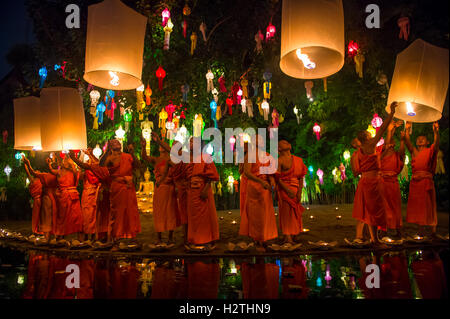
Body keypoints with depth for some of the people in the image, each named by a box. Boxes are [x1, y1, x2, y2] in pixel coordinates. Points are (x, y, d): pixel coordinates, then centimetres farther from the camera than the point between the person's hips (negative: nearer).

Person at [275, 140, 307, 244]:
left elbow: (301, 177, 2)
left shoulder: (298, 160, 4)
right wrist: (288, 190, -11)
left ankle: (291, 236, 9)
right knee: (286, 212, 1)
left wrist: (299, 192, -4)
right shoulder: (279, 161, -2)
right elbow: (277, 178, -5)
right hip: (283, 188, -3)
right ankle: (287, 236, 6)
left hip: (295, 189, 3)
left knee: (294, 212, 4)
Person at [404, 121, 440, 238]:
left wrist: (436, 131, -28)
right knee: (417, 206, 6)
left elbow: (436, 143, -12)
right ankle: (420, 232, 13)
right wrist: (407, 130, -5)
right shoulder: (414, 151, 15)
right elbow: (407, 142, 4)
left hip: (427, 181, -4)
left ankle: (433, 231, 4)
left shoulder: (430, 151, 5)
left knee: (429, 206, -2)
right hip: (415, 182, 4)